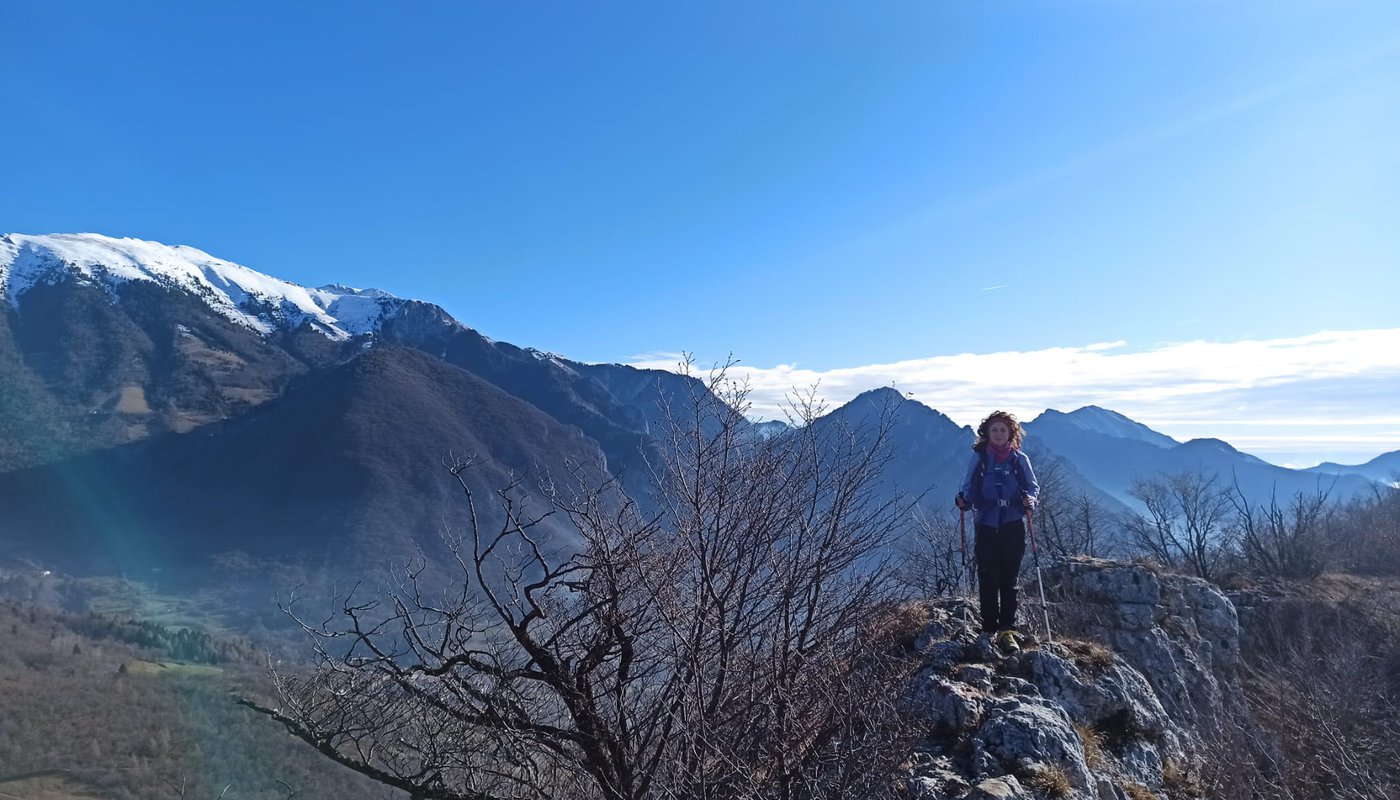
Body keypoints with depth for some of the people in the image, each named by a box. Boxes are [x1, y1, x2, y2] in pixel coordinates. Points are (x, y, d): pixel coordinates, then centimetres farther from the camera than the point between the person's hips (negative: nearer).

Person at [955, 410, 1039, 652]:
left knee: (1009, 580, 3)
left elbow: (1033, 486, 10)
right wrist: (963, 500, -16)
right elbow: (969, 488, 5)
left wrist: (1030, 499, -12)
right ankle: (989, 630, 10)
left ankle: (1007, 630, 11)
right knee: (988, 580, 0)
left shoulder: (1019, 459, 5)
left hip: (1013, 526, 1)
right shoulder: (978, 458, 3)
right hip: (986, 526, -1)